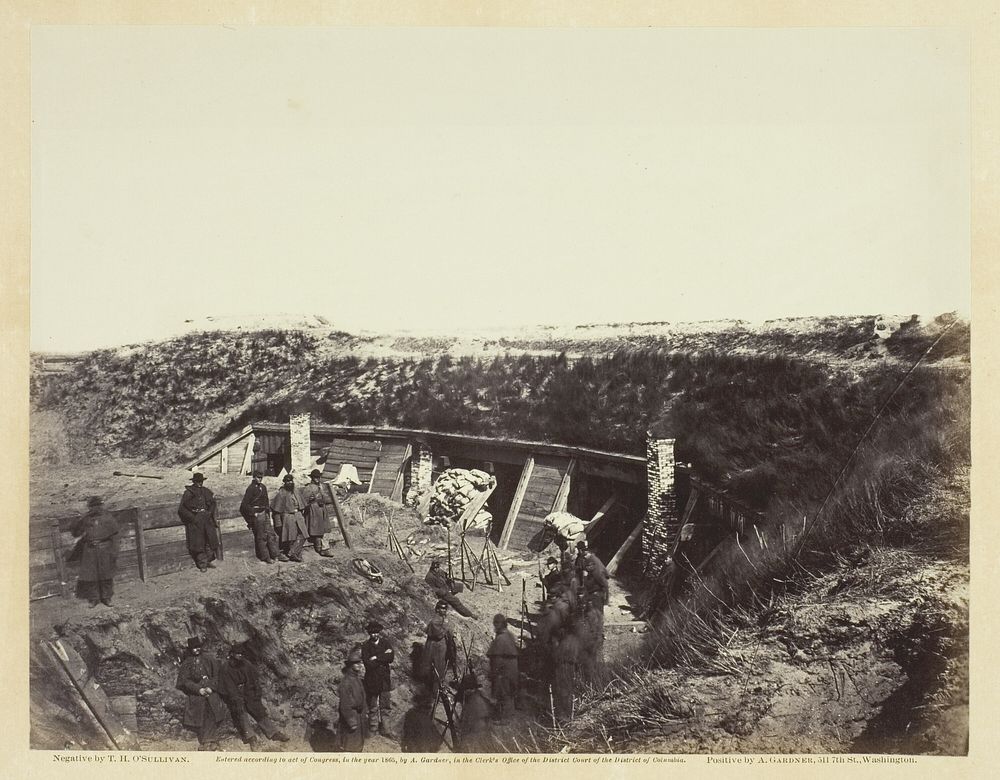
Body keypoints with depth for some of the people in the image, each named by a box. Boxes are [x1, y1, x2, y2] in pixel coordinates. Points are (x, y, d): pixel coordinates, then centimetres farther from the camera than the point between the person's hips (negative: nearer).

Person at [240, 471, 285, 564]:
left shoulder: (263, 487, 12)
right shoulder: (251, 488, -13)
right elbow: (244, 504, -15)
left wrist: (268, 511, 16)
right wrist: (253, 513, -15)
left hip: (264, 514, 8)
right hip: (256, 515, -8)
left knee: (271, 534, 7)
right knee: (261, 537, 0)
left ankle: (276, 554, 12)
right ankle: (265, 557, 7)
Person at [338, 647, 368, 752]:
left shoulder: (357, 678, 5)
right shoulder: (346, 681, -24)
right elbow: (345, 705, -24)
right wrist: (351, 722, -21)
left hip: (359, 717, 9)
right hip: (351, 717, -9)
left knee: (358, 745, 20)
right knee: (349, 745, 1)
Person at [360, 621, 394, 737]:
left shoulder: (386, 643, 4)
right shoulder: (365, 646, -5)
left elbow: (391, 658, -8)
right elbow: (368, 664, -16)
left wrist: (376, 658, -14)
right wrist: (383, 657, -13)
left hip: (385, 679, 3)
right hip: (371, 680, -3)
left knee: (386, 706, 5)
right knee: (372, 708, 5)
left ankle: (383, 729, 16)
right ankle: (372, 730, 15)